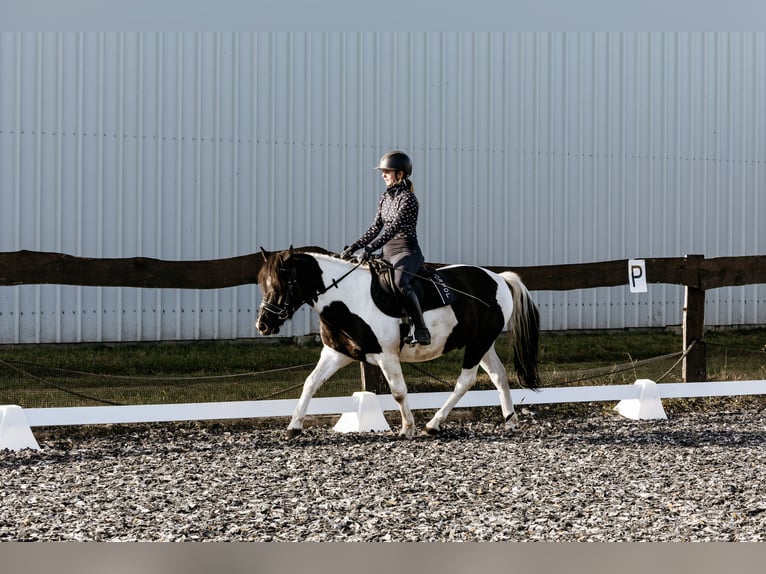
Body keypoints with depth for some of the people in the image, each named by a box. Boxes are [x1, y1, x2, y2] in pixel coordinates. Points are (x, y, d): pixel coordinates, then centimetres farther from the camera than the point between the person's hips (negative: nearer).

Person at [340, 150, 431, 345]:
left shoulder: (407, 198, -12)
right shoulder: (385, 198, 13)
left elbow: (394, 228, -22)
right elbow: (375, 228, 15)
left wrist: (371, 248, -31)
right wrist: (354, 247, 5)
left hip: (407, 252, -9)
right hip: (388, 253, 9)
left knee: (400, 282, -36)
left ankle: (421, 331, -32)